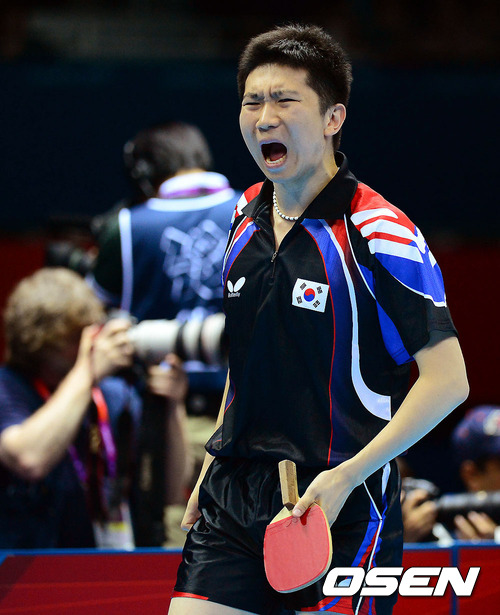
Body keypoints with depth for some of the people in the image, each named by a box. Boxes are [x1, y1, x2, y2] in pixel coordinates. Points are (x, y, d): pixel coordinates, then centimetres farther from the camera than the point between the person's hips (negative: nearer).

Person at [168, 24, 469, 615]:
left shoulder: (377, 233, -12)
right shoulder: (246, 219, 9)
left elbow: (447, 380, -15)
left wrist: (346, 477, -20)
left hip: (343, 507, -6)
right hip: (231, 500, 6)